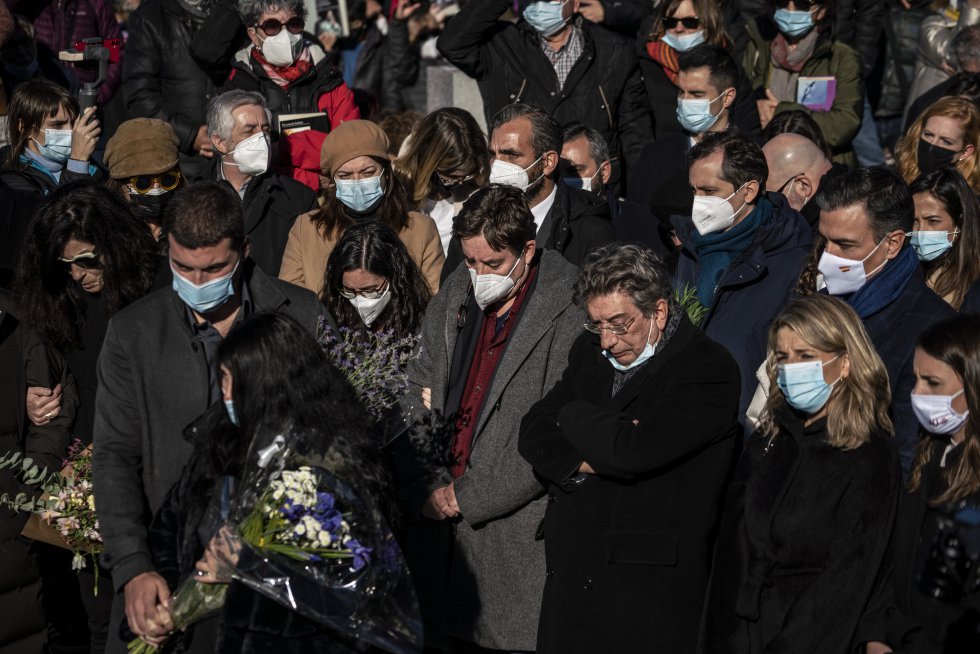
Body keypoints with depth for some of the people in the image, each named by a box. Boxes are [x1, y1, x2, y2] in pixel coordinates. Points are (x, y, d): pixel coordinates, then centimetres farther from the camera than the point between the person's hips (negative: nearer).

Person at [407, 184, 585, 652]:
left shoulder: (568, 313, -14)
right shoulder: (457, 292, 8)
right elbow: (419, 389, 12)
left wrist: (468, 497, -13)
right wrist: (432, 485, -2)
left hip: (515, 520, -5)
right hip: (445, 511, 6)